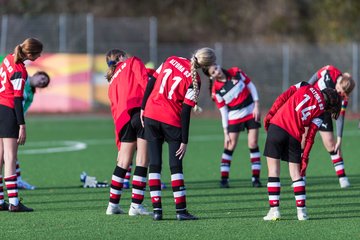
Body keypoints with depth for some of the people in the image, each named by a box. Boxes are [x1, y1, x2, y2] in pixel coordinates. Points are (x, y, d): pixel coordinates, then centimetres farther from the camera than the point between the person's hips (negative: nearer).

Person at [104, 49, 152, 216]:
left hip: (123, 119, 6)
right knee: (142, 160, -2)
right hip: (140, 111, -6)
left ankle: (113, 204, 19)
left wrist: (120, 146, 27)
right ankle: (136, 205, -4)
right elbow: (144, 81, -5)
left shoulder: (112, 81, 30)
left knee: (123, 162, 15)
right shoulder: (132, 62, 15)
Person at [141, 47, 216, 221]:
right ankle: (180, 210, 2)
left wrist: (143, 107, 15)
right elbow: (186, 112, -11)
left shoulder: (171, 60, 2)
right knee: (175, 166, 4)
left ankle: (157, 209, 2)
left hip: (150, 115, 4)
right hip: (172, 122, -4)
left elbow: (151, 82, 5)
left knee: (154, 164, 6)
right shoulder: (193, 80, -10)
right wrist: (184, 141, -6)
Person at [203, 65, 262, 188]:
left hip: (251, 112, 1)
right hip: (234, 117, -1)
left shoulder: (236, 72, -8)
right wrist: (226, 133, -9)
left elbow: (251, 87, 1)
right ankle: (224, 178, 2)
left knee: (253, 144, -2)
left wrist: (256, 106, -5)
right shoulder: (216, 90, -11)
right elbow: (223, 111, -8)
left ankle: (256, 178, 3)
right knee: (229, 147, -5)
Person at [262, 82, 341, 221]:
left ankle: (274, 210, 0)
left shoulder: (305, 87, 14)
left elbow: (283, 97, 3)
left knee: (273, 171, 4)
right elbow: (310, 136, 6)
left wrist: (270, 114, 7)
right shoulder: (321, 110, 10)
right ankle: (301, 211, 7)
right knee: (296, 173, 13)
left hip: (277, 126, 0)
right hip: (294, 137, 0)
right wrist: (305, 158, 8)